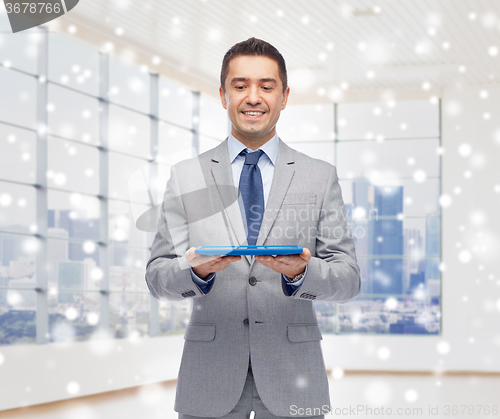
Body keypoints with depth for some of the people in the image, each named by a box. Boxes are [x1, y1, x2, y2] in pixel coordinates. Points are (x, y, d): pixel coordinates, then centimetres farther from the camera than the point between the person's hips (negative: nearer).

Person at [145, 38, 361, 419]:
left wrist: (302, 272, -19)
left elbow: (349, 279, 1)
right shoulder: (185, 177, 7)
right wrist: (196, 270, -18)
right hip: (210, 377, 0)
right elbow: (157, 276, 3)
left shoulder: (321, 177, 7)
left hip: (292, 377, 0)